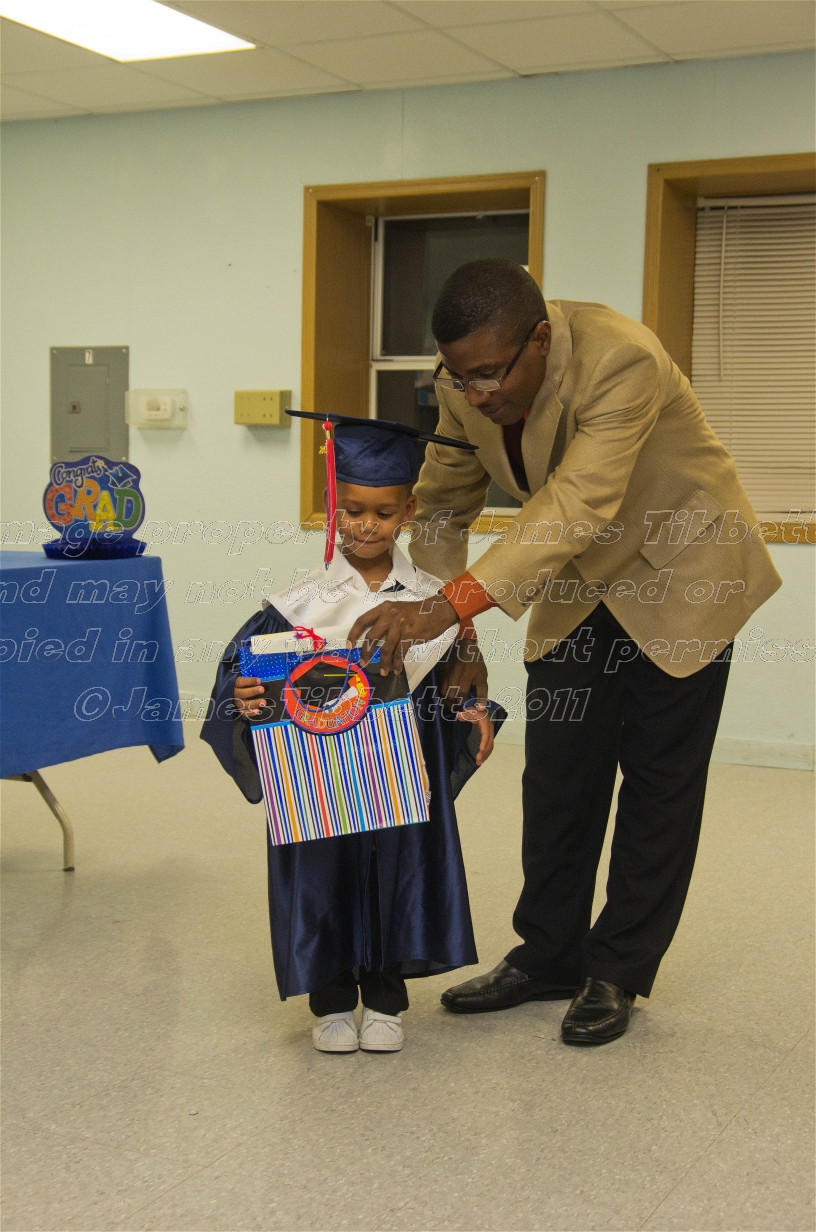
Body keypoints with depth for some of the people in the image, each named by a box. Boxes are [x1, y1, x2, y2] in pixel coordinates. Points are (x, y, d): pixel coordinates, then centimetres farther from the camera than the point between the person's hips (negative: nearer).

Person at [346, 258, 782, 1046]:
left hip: (679, 572, -5)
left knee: (658, 782, 2)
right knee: (556, 776, 7)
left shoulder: (621, 359, -35)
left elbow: (581, 504, -44)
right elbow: (441, 508, -5)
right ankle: (547, 955, 21)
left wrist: (451, 605, -52)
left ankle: (619, 973, 14)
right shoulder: (463, 386, -15)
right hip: (576, 585, 6)